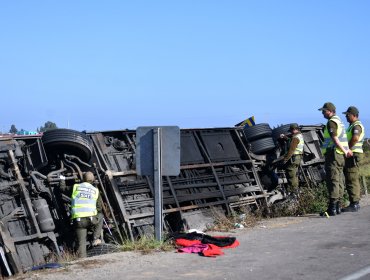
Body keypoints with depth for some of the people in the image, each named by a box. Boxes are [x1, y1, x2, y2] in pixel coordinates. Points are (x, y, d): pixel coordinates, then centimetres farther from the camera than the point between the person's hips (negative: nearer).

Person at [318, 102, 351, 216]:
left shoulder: (331, 122, -11)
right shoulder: (339, 121, 21)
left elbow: (335, 139, -17)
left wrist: (344, 151, -11)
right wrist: (346, 150, 10)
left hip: (333, 154, -10)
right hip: (340, 155, 10)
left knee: (332, 181, -10)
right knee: (339, 181, 10)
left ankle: (332, 208, -12)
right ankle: (337, 206, 13)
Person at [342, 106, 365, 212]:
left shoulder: (357, 126, -13)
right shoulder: (352, 126, 20)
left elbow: (355, 138, -31)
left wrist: (347, 148, -21)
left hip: (353, 155, -11)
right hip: (351, 155, 11)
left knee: (352, 180, -10)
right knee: (353, 180, 12)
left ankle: (354, 204, -10)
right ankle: (355, 203, 16)